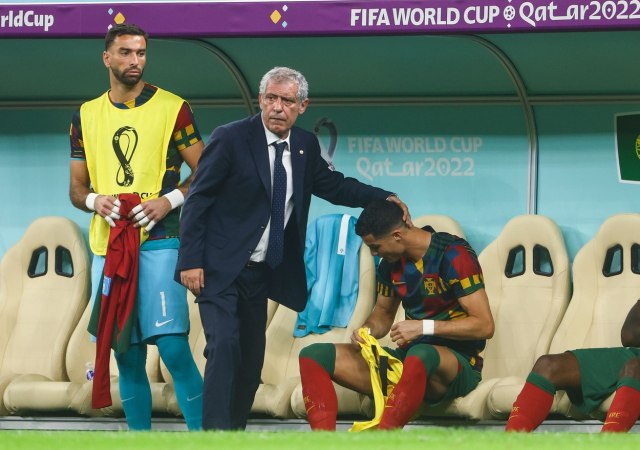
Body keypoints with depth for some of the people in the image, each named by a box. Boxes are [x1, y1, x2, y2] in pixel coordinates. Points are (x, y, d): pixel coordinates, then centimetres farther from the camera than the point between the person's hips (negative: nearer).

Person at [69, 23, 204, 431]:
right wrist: (93, 200, -4)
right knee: (128, 357, 6)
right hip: (107, 245, 4)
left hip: (159, 241, -4)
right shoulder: (86, 116, 14)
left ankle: (200, 436, -12)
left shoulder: (172, 108, 2)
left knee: (173, 346, -15)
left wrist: (170, 200, -13)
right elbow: (77, 187, 18)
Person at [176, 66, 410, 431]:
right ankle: (216, 432, -21)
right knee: (224, 346, -19)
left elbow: (332, 185, 20)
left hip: (259, 273, 7)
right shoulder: (231, 139, -12)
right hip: (219, 270, -7)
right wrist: (191, 261, -17)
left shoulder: (306, 146, 6)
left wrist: (384, 198, 7)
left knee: (252, 356, 9)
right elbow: (197, 201, -11)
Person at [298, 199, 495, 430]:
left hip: (457, 363, -8)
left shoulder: (453, 255, -13)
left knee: (421, 355, -45)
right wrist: (367, 331, 0)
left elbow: (484, 325, -16)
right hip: (410, 358, 8)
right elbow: (383, 313, 24)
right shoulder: (391, 262, 8)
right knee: (314, 355, -8)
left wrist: (424, 327, -23)